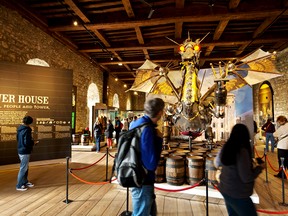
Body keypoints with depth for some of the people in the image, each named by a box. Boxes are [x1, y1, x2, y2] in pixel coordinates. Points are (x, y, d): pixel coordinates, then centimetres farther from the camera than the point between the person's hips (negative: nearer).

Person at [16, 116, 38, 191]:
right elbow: (27, 143, -26)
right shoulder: (27, 130, -22)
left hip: (21, 150, 9)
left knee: (25, 168, 20)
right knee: (23, 169, 2)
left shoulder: (20, 128, 7)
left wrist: (31, 141, 13)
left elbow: (18, 139, 16)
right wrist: (33, 143, -8)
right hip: (25, 152, -9)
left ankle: (25, 182, 32)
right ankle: (19, 186, 12)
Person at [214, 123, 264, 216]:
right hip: (238, 195, -7)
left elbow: (217, 163, 13)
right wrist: (259, 167, -8)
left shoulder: (225, 148, -3)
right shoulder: (242, 151, -24)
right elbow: (246, 178, -22)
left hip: (225, 190, 7)